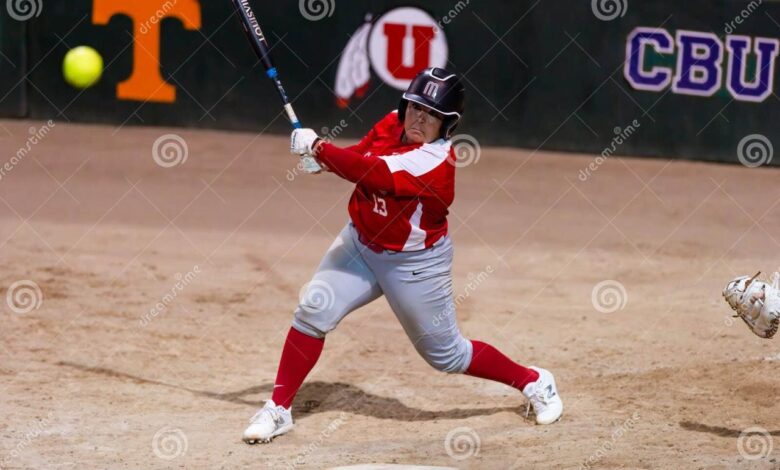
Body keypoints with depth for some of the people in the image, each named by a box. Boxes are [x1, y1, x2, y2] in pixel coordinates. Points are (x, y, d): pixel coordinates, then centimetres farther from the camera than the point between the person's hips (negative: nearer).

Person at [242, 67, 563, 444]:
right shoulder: (392, 123, -7)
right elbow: (360, 156, 5)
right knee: (312, 311, -10)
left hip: (415, 265, -6)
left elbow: (372, 175, -38)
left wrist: (317, 147, -33)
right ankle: (278, 409, 1)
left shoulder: (436, 161, -30)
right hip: (360, 243, 6)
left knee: (446, 354, 6)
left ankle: (534, 382, 28)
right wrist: (326, 157, -17)